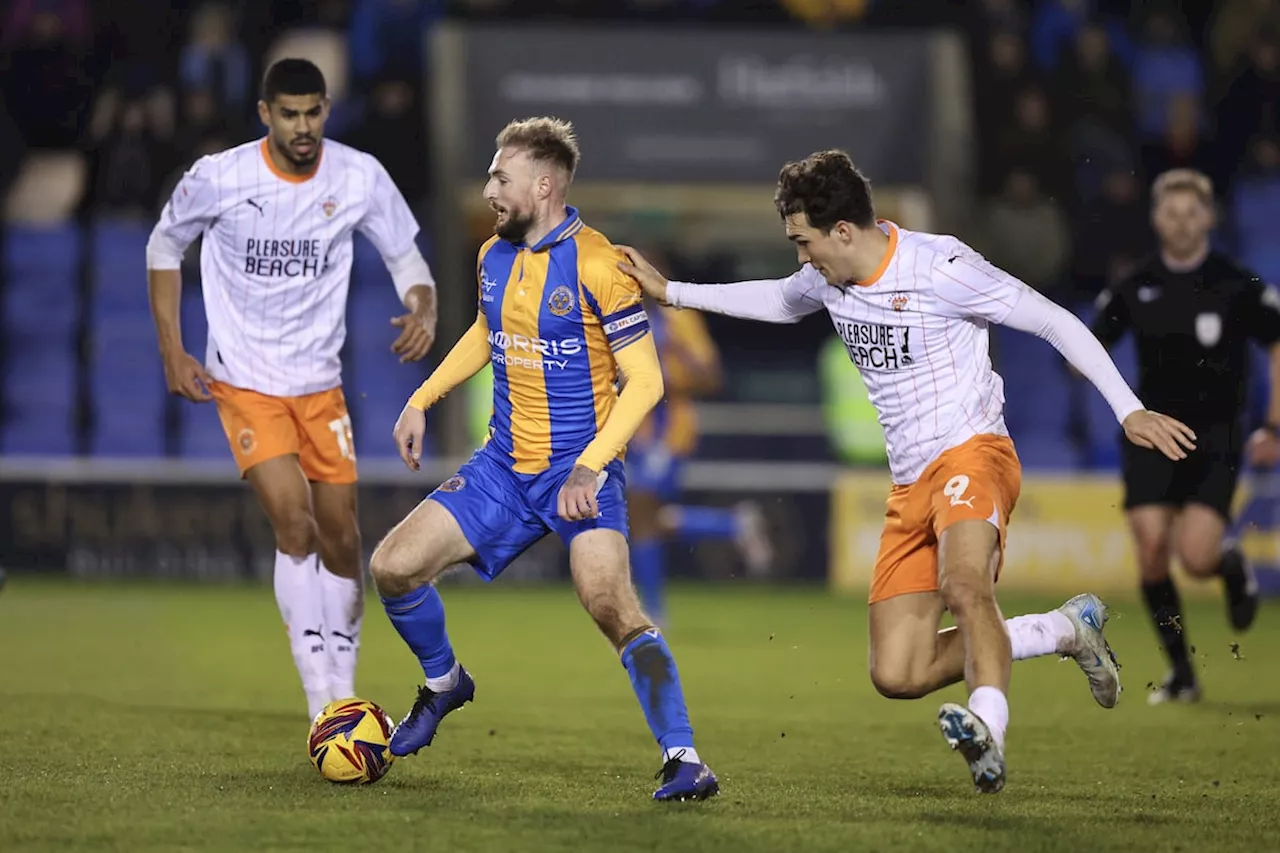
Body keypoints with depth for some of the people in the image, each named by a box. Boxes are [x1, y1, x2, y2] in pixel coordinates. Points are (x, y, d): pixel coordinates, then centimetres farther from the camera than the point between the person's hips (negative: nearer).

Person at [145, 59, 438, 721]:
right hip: (244, 382, -3)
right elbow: (164, 248, 4)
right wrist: (172, 353, -1)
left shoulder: (360, 178, -8)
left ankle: (343, 688, 23)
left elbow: (405, 258, 3)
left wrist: (423, 310, -20)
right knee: (294, 524, -19)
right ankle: (322, 704, -14)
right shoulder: (217, 179, -13)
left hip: (320, 384, 3)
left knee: (340, 540, 5)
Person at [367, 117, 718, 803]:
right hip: (503, 465, 7)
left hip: (579, 470, -7)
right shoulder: (494, 256, 6)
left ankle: (682, 758, -23)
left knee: (612, 606, -27)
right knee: (392, 566, -1)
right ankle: (443, 682, 27)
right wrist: (421, 401, 19)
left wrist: (591, 466, -22)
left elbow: (644, 381, -15)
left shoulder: (598, 267, -16)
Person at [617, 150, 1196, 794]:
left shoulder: (939, 268, -14)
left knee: (963, 583, -39)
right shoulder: (828, 279, 8)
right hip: (911, 485, 8)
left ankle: (988, 731, -58)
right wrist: (670, 292, 32)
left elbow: (1055, 323, -10)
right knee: (897, 675, -2)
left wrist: (1127, 410, -17)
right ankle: (1065, 630, 12)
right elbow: (779, 302, 33)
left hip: (971, 453, -8)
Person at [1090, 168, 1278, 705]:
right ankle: (1180, 673, 7)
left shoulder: (1237, 287, -3)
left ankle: (1234, 568, 22)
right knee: (1152, 551, -9)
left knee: (1197, 557, -17)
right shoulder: (1134, 289, 4)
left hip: (1215, 437, -3)